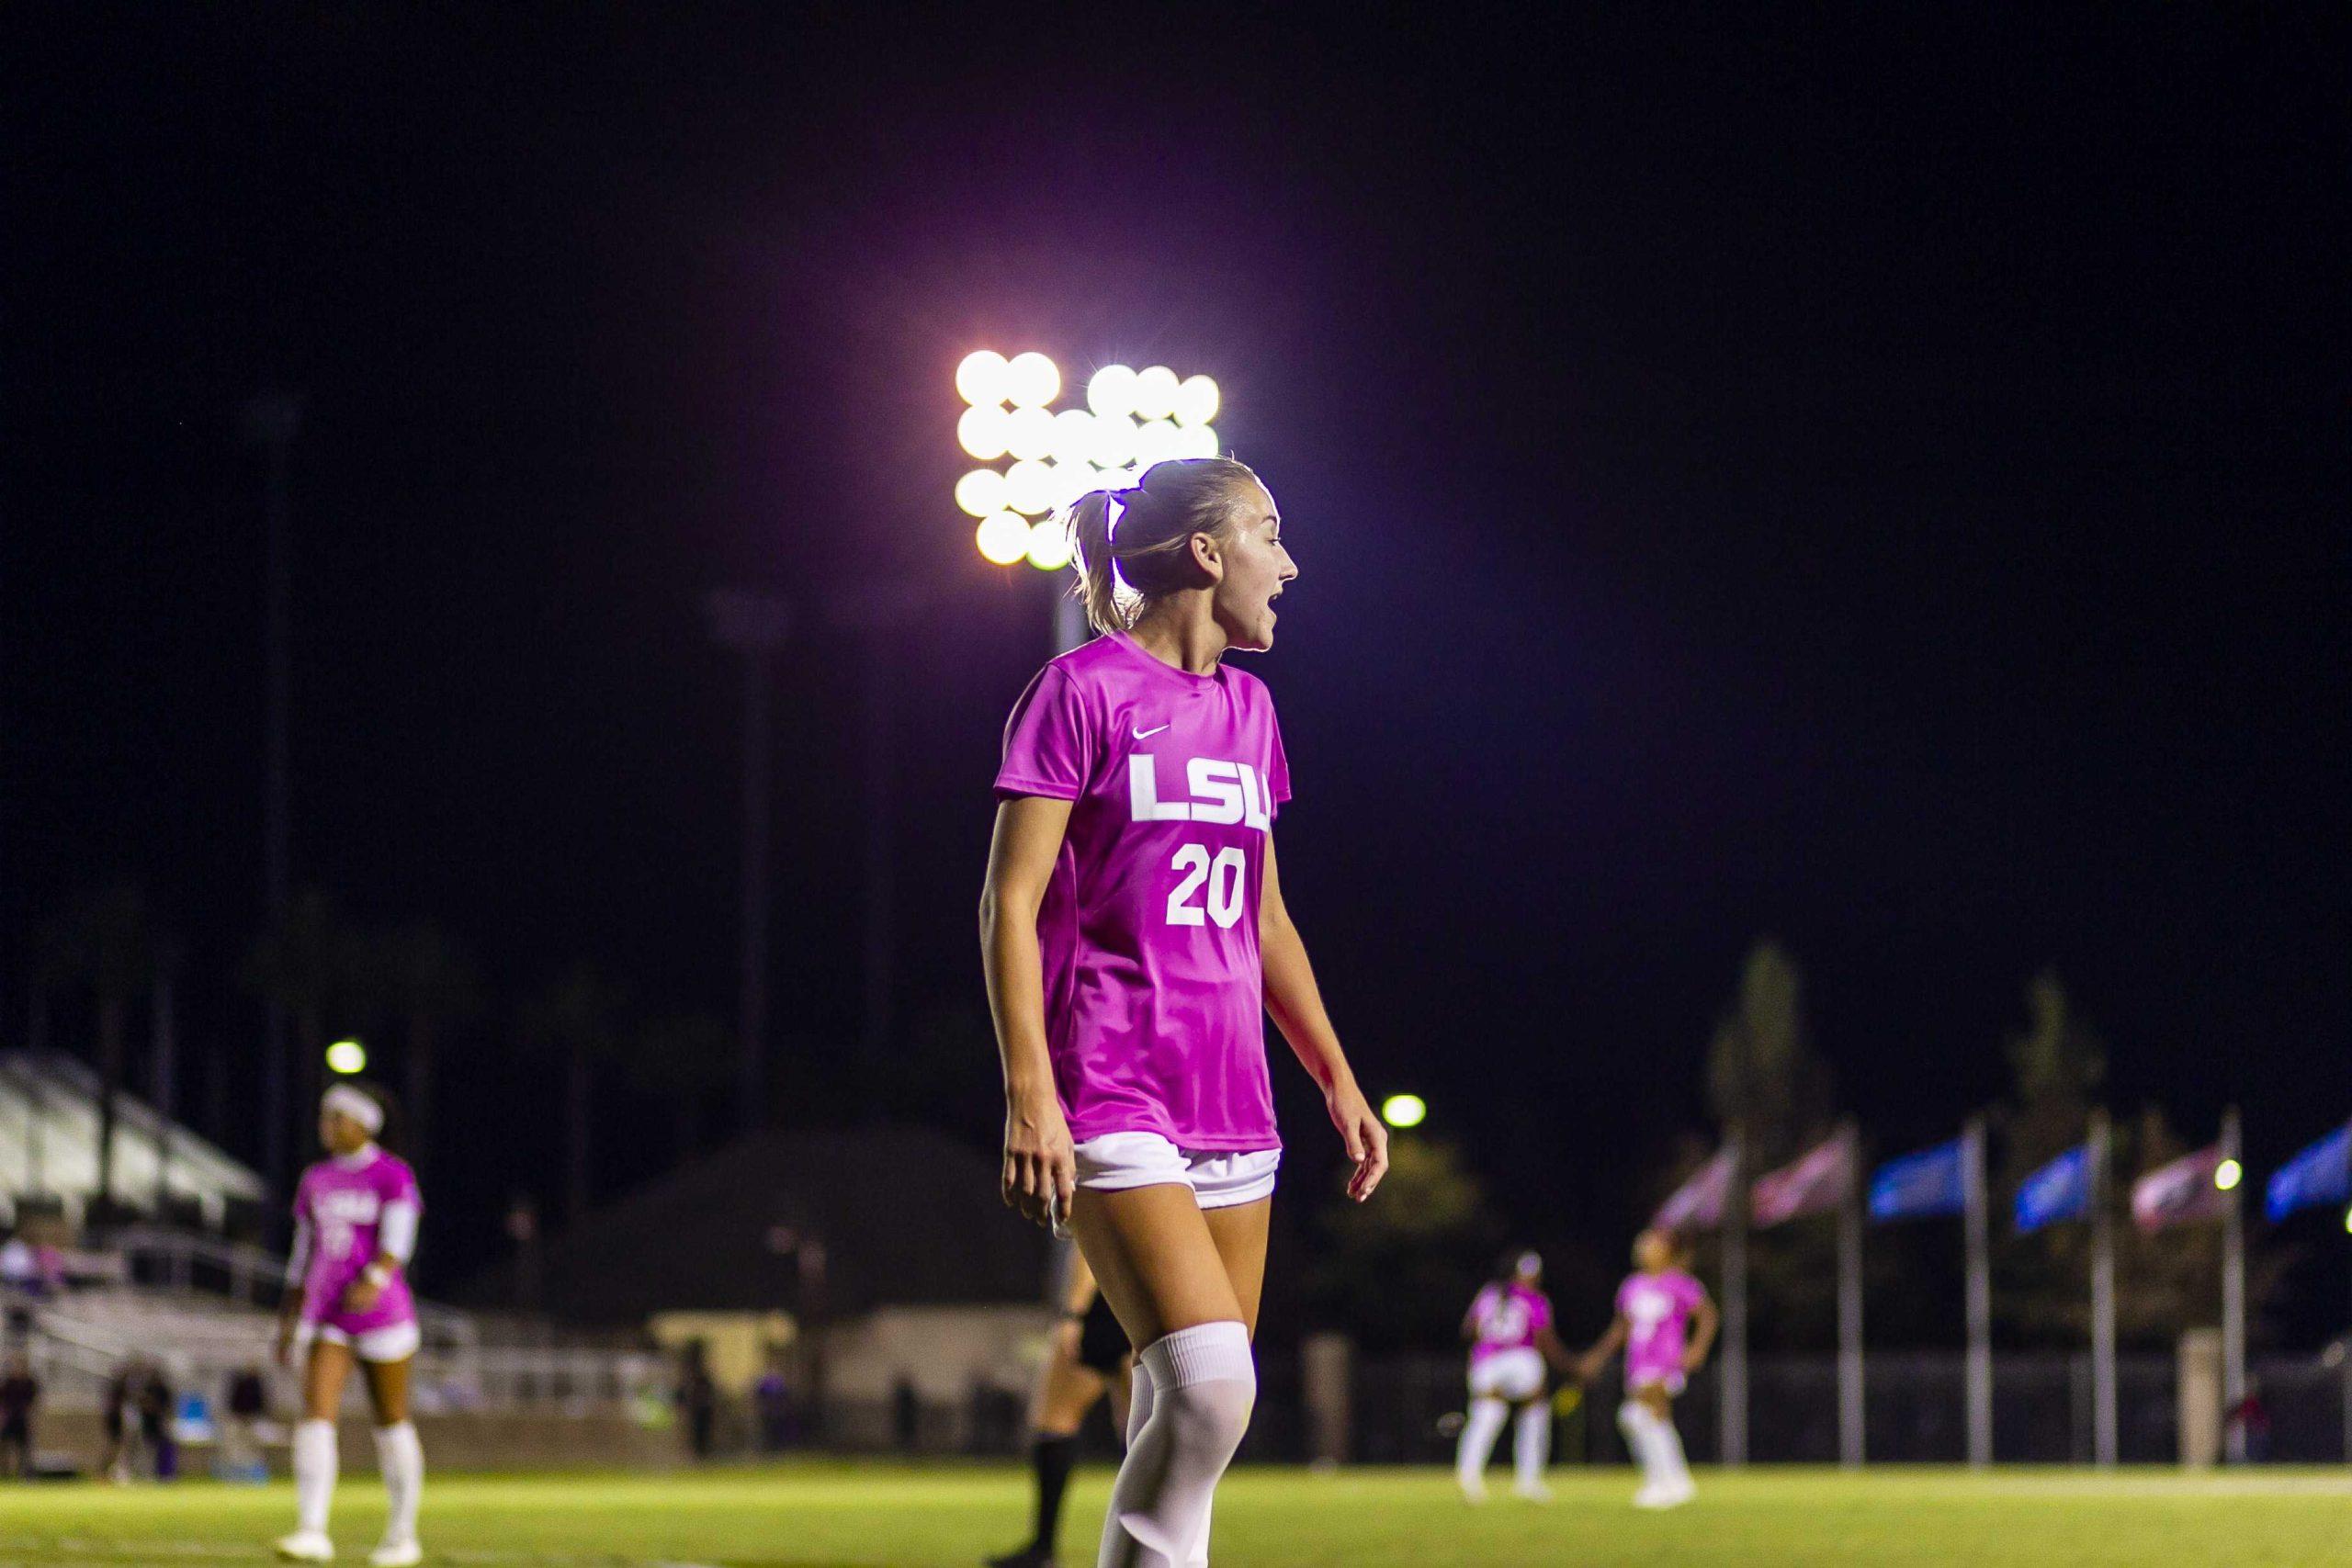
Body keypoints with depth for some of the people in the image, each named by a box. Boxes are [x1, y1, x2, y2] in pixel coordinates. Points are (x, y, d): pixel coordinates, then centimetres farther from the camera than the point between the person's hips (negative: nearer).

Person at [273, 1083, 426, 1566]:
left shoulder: (392, 1177, -4)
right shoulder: (316, 1182, 14)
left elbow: (397, 1241, -16)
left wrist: (374, 1281, -35)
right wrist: (289, 1321, 18)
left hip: (382, 1311, -5)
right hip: (326, 1319, 5)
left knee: (392, 1424, 5)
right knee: (315, 1415, -13)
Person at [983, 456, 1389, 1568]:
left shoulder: (1247, 707, 17)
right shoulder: (1083, 691, -4)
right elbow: (1011, 901, -8)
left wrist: (1338, 1081, 21)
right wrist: (1029, 1092, -16)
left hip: (1231, 1101, 7)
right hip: (1113, 1098, -7)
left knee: (1184, 1419, 4)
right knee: (1207, 1388, -22)